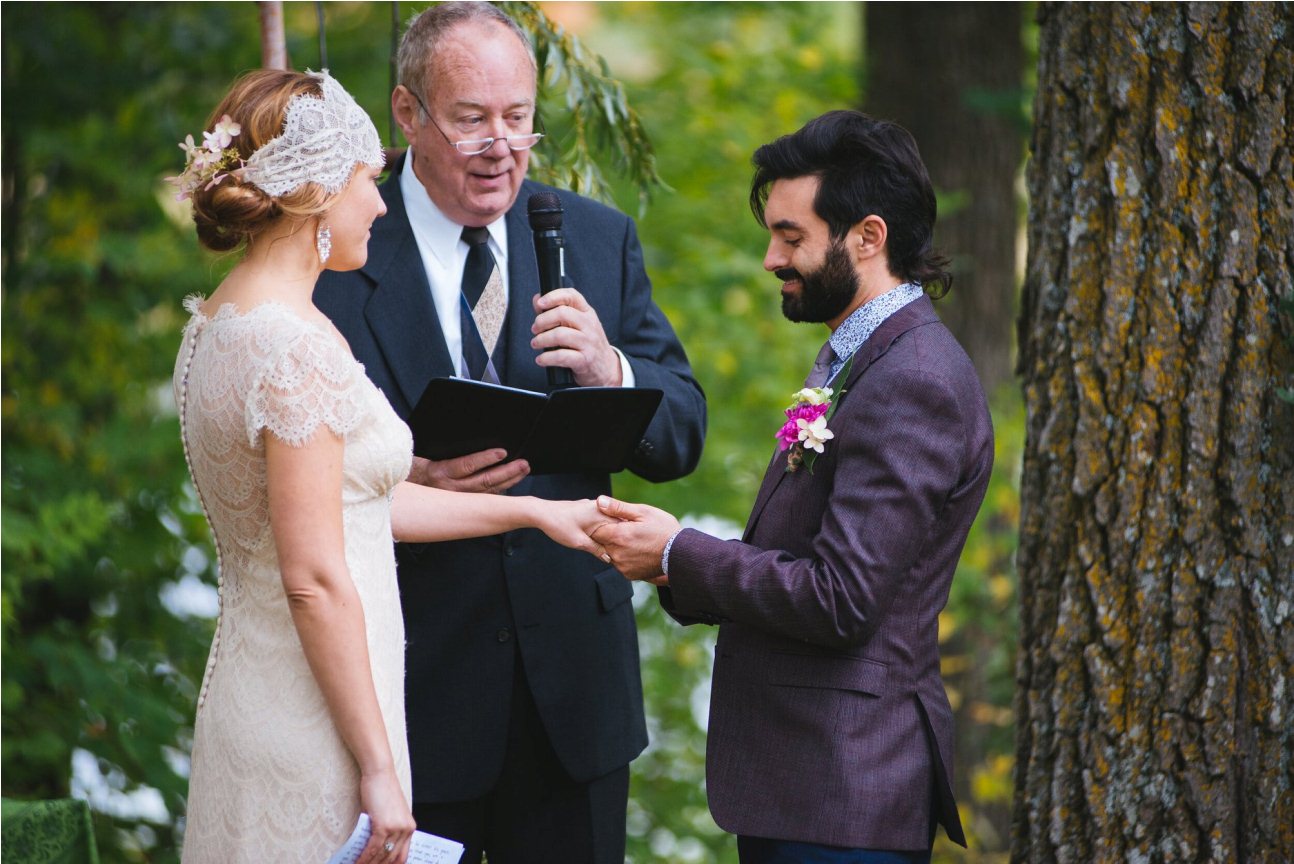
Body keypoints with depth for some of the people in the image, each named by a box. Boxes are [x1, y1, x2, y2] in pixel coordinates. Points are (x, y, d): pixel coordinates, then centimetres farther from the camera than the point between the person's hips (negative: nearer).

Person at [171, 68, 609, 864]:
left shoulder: (217, 324, 10)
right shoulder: (296, 349, -19)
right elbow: (315, 577, -21)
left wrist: (533, 511, 24)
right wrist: (379, 769, -17)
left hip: (250, 690, 10)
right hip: (311, 729, -10)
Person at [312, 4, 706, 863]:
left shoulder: (598, 240, 6)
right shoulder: (336, 258, -5)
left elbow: (682, 439, 4)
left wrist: (609, 371, -17)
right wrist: (409, 482, -26)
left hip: (574, 681, 3)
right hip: (412, 682, -3)